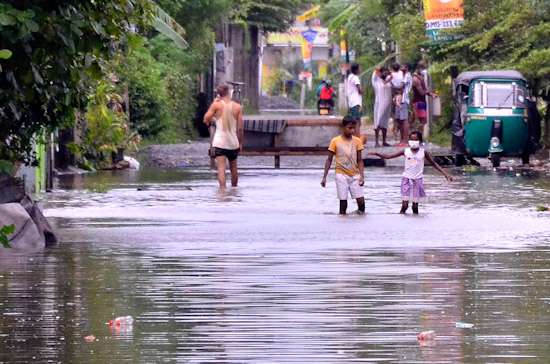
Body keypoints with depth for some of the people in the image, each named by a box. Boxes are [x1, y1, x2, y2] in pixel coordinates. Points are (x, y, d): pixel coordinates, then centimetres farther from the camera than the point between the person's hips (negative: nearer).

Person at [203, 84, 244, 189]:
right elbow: (240, 128, 1)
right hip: (233, 142, 3)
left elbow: (206, 120, -6)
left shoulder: (216, 105, -7)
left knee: (221, 168, -10)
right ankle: (234, 188, 35)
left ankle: (222, 188, -27)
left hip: (219, 142, -3)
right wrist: (240, 143, 12)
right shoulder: (237, 107, 0)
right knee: (233, 168, 20)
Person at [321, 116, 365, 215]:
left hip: (355, 175, 2)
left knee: (361, 201, -7)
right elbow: (329, 160, 2)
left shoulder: (357, 141, 2)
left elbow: (359, 160, 4)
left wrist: (362, 175, -9)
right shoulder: (335, 141, -3)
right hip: (342, 175, -2)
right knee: (343, 202, -4)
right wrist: (324, 177, -2)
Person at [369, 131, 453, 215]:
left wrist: (445, 174, 4)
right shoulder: (405, 151, -2)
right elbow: (388, 157, -1)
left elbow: (434, 164, 7)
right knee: (404, 204, -8)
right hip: (407, 179, 0)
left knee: (415, 205, 2)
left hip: (418, 179, 0)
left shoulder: (423, 152, -2)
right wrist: (377, 154, -13)